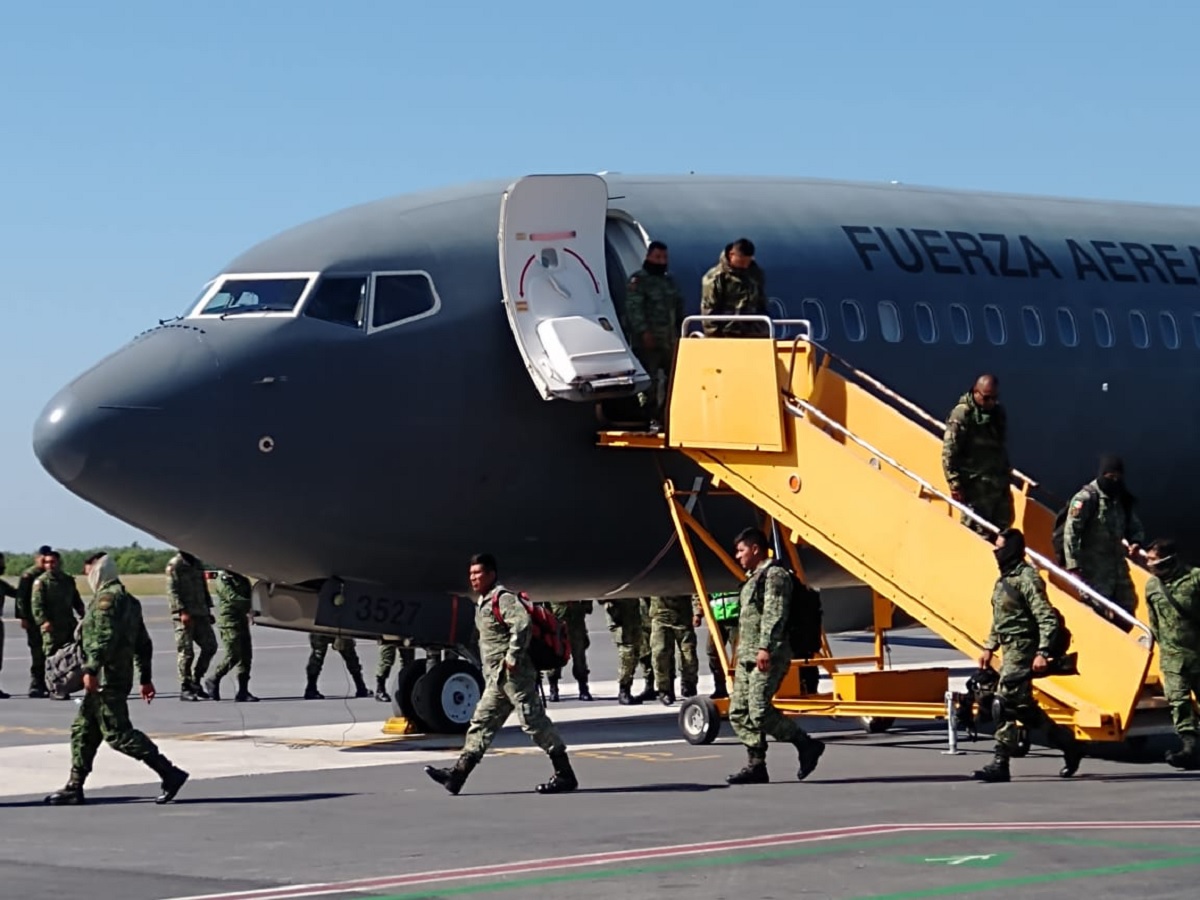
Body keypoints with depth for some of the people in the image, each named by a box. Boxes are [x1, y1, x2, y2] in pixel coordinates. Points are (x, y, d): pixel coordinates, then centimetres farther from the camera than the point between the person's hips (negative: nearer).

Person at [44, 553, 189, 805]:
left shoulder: (107, 598, -11)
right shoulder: (128, 600, 20)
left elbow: (104, 637, -23)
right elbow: (143, 644, 21)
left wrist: (91, 669, -24)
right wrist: (145, 677, 24)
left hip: (106, 678, -10)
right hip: (120, 677, 10)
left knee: (117, 733, -11)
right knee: (83, 730, 14)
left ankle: (170, 773, -15)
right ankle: (74, 787, 17)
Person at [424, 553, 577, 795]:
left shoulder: (503, 598, -13)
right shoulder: (483, 603, 18)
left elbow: (522, 625, -28)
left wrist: (513, 658, -25)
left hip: (515, 675, -10)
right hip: (497, 678, 10)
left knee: (533, 722, -7)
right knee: (482, 723, 7)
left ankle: (565, 775, -1)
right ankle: (457, 775, 5)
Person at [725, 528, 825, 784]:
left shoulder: (774, 575, -8)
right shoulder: (754, 578, 24)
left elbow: (774, 615, -18)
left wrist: (766, 648, -25)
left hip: (769, 657, -10)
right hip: (747, 657, 10)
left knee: (759, 712, -17)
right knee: (739, 712, 2)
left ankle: (807, 746, -4)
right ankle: (756, 766, 4)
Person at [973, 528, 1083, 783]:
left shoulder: (1027, 578, -13)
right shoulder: (1004, 579, 16)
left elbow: (1047, 619, -19)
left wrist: (1042, 653, -25)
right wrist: (989, 648, 20)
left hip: (1022, 650, -10)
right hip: (1009, 649, 10)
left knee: (1005, 702, -14)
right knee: (1022, 705, 13)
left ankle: (1000, 764, -14)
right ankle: (1066, 741, 26)